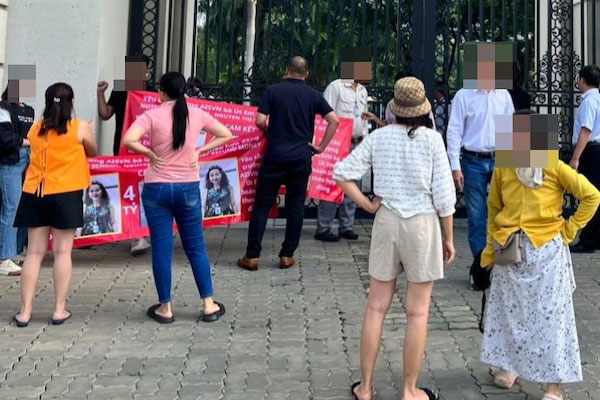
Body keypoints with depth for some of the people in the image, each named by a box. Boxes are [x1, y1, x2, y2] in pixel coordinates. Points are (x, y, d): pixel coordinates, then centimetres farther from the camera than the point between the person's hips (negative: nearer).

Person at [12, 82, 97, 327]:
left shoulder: (35, 129, 8)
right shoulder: (81, 128, -2)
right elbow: (93, 153, 13)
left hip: (35, 194, 3)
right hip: (65, 194, -3)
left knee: (34, 252, 6)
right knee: (62, 252, 3)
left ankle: (25, 311, 6)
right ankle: (60, 310, 5)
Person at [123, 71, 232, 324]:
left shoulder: (152, 116, -8)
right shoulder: (196, 114, 1)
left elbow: (128, 140, -22)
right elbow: (226, 135, 10)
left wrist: (149, 153, -8)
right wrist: (199, 151, 6)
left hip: (157, 188, -2)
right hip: (188, 188, 2)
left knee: (162, 248, 5)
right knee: (195, 247, 11)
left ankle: (165, 308, 13)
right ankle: (209, 305, 15)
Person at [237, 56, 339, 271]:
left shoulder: (273, 90, -1)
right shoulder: (313, 95, 5)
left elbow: (260, 121, -8)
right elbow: (334, 120, 0)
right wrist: (321, 146, 6)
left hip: (275, 156, -2)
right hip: (302, 157, 2)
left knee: (262, 205, 3)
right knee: (295, 207, 10)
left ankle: (252, 257, 3)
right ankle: (287, 255, 11)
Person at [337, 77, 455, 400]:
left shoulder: (378, 137, -1)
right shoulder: (432, 139, -8)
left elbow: (343, 173, -4)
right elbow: (443, 195, -7)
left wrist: (367, 205, 4)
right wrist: (449, 237, 3)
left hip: (386, 222, 3)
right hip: (422, 223, -3)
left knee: (376, 307, 12)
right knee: (417, 312, 8)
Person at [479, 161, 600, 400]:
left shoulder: (554, 167, -8)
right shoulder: (502, 168, 2)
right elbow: (494, 208, 11)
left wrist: (570, 228, -4)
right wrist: (490, 249, 11)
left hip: (547, 249, -3)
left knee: (550, 313, 0)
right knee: (509, 308, 12)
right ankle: (509, 365, 31)